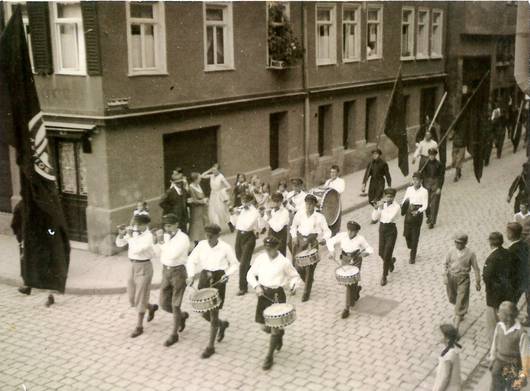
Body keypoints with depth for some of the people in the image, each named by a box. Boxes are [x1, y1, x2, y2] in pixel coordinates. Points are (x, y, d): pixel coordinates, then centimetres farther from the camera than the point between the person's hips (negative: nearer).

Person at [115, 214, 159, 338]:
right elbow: (119, 244, 4)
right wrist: (121, 234, -14)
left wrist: (130, 237, -23)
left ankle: (139, 327, 10)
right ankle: (151, 307, 39)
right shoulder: (133, 231, 0)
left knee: (140, 298, -2)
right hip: (133, 266, 7)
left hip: (144, 267, -7)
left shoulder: (148, 237, -20)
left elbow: (136, 250, -30)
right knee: (132, 298, 13)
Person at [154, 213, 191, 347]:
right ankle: (182, 316, 36)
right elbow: (158, 253, 3)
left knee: (175, 305, 0)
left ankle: (174, 335, 13)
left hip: (179, 272, -6)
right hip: (166, 271, 7)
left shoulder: (183, 238, -17)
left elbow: (172, 255, -27)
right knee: (164, 304, 8)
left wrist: (162, 241, -26)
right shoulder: (166, 236, 4)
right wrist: (157, 240, -12)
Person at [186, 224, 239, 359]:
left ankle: (211, 346, 9)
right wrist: (191, 275, -8)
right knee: (204, 313, 8)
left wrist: (226, 275, -14)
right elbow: (191, 260, 6)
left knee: (213, 312, -4)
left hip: (218, 280, -4)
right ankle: (222, 324, 41)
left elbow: (235, 264, 2)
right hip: (204, 278, 4)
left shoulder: (225, 248, -10)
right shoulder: (202, 245, -2)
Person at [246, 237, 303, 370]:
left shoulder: (284, 262, -10)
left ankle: (270, 356, 9)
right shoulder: (260, 258, -2)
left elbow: (295, 276, 1)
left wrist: (293, 285, -20)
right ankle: (279, 334, 46)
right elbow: (250, 274, 5)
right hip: (263, 293, 4)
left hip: (277, 295, -4)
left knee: (275, 326, -4)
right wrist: (256, 286, -12)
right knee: (266, 326, 12)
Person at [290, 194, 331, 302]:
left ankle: (306, 293, 9)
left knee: (309, 268, -4)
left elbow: (327, 231, 1)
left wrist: (324, 239, -17)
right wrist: (294, 237, 3)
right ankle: (308, 282, 34)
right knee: (298, 267, 2)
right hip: (300, 241, 3)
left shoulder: (319, 217, -3)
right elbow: (293, 226, 18)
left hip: (312, 243, -2)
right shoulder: (299, 214, 3)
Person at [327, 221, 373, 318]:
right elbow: (330, 241, -2)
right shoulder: (342, 235, -8)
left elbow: (370, 249, -4)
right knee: (347, 282, 13)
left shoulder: (360, 239, -12)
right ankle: (357, 288, 51)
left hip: (355, 261, -4)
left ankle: (347, 308, -2)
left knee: (350, 283, -10)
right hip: (345, 260, 4)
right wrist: (331, 251, -18)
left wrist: (365, 253, -26)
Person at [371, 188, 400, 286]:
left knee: (386, 255, -3)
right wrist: (376, 208, -18)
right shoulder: (382, 204, -1)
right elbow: (374, 218, -4)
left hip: (391, 230, -5)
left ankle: (384, 276, 13)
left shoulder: (396, 207, -15)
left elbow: (389, 218, -28)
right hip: (382, 229, 5)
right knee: (381, 253, 13)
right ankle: (391, 261, 47)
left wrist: (382, 208, -28)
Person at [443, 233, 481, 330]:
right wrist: (445, 276, -5)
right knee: (452, 298, 19)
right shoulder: (452, 251, -6)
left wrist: (477, 282, -1)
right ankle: (462, 312, 52)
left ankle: (456, 327, -2)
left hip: (463, 279, -4)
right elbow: (446, 263, 4)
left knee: (461, 301, -6)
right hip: (451, 277, 4)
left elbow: (476, 268, -5)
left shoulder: (470, 254, -13)